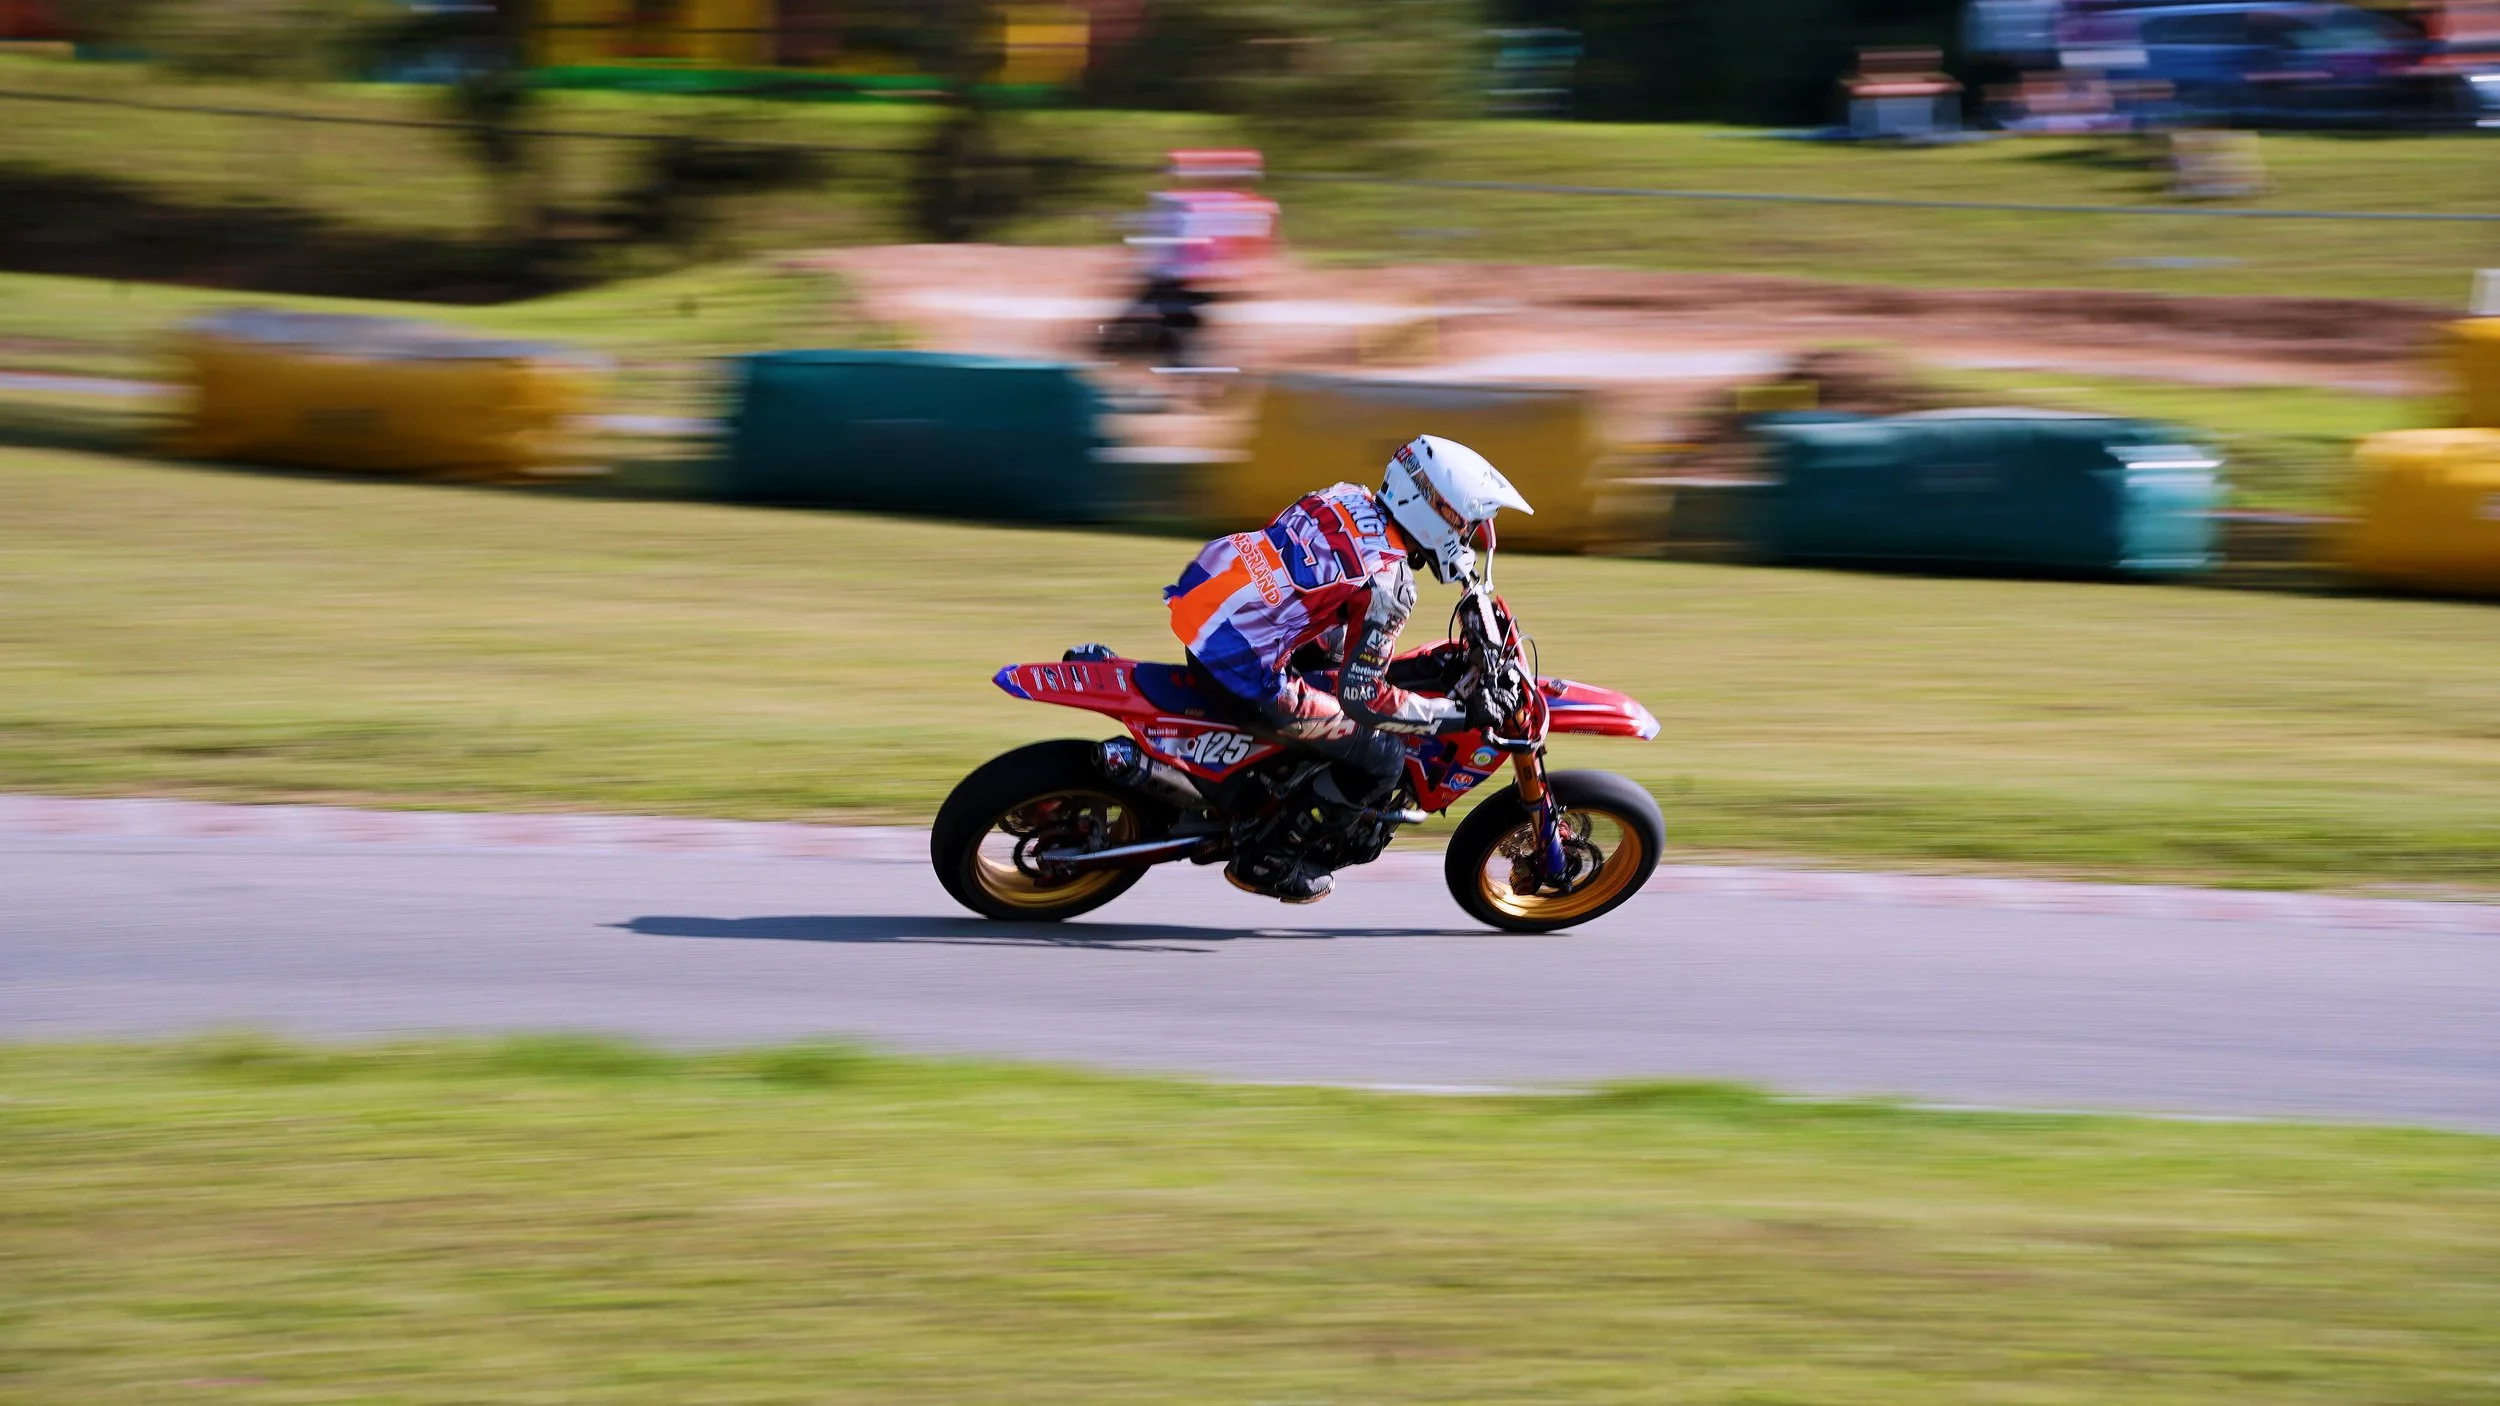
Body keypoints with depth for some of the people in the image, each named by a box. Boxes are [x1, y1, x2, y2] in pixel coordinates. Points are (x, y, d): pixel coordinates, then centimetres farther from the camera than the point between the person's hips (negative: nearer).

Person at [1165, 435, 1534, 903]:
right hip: (1243, 666, -9)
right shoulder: (1387, 579, -17)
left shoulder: (1348, 498, 8)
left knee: (1340, 640, 32)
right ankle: (1268, 860, 10)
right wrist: (1462, 714, -10)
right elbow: (1360, 693, -17)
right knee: (1382, 758, -1)